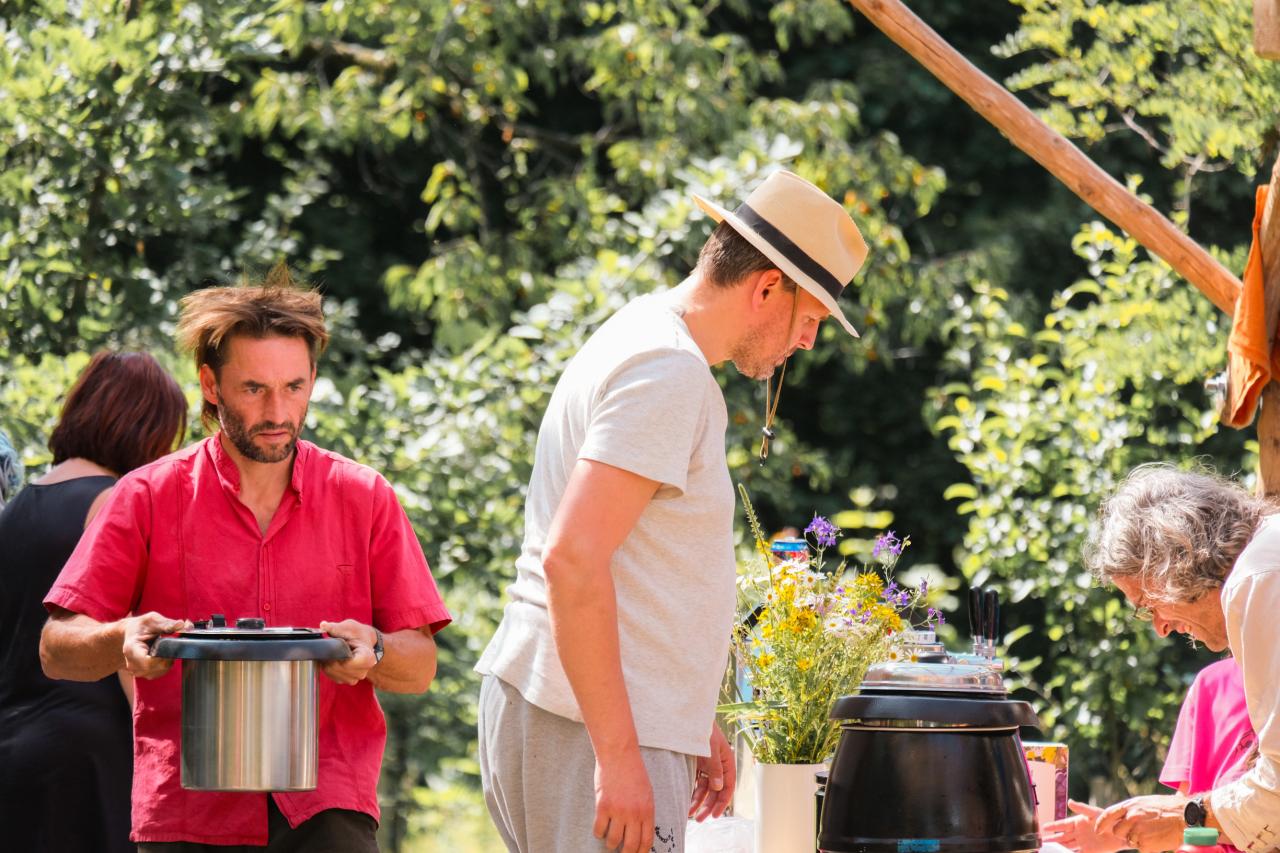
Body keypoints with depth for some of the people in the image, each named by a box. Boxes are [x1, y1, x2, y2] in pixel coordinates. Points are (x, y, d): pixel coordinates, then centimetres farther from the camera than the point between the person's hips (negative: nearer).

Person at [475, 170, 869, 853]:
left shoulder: (642, 334, 19)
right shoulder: (670, 373, -14)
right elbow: (572, 559, -23)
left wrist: (689, 719, 27)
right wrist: (620, 753, -23)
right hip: (587, 727, -10)